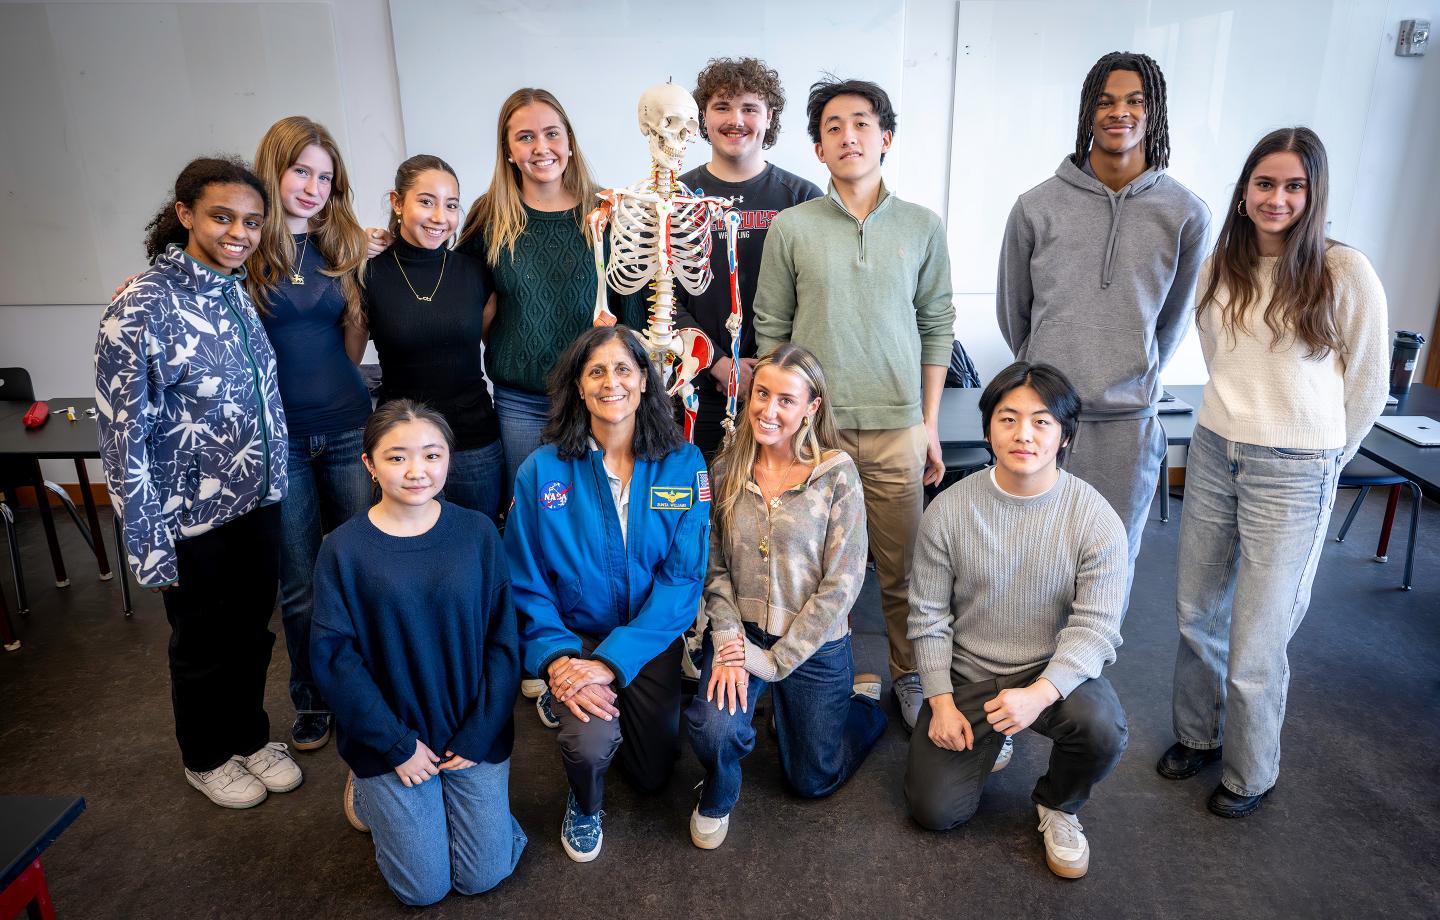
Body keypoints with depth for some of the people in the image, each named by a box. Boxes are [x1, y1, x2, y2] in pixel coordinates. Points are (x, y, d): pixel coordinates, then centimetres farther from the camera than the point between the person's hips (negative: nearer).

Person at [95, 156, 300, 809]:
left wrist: (277, 483, 14)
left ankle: (250, 736, 44)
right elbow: (123, 437, -17)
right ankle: (206, 758, 40)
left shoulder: (239, 291, 1)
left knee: (253, 632, 21)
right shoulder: (141, 309, -19)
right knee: (204, 645, 16)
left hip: (259, 503, 6)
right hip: (194, 520, -5)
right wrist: (149, 546, -15)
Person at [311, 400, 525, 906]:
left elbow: (503, 639, -5)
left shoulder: (477, 532, -9)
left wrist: (478, 736, -9)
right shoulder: (344, 549, -12)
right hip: (390, 738, -1)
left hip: (474, 733, 2)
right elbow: (334, 657, -11)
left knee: (484, 875, 5)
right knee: (425, 887, 4)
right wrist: (397, 746, -12)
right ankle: (367, 788, 28)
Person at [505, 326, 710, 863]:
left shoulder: (683, 465, -11)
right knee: (592, 745, -28)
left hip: (650, 639, 2)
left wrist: (612, 660, -23)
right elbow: (525, 583, -8)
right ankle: (583, 804, 12)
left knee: (653, 774, 13)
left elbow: (684, 577, -14)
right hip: (574, 635, -2)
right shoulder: (542, 471, -12)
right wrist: (556, 659, -24)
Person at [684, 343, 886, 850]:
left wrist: (776, 659, -14)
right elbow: (714, 568, -3)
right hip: (742, 632, 2)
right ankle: (719, 792, 10)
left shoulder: (837, 473, -14)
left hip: (815, 643, -1)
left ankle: (866, 701, 42)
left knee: (813, 781, 12)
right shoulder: (726, 469, -4)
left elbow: (841, 584, -14)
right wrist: (729, 644, -17)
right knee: (711, 728, -27)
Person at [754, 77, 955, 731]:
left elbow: (937, 327, 9)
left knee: (902, 570, 7)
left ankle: (909, 678, 28)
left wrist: (929, 423, 6)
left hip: (899, 430, 1)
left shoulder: (923, 228, 6)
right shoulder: (791, 227, 2)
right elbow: (770, 330, 5)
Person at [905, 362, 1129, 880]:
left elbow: (1094, 628, -16)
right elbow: (928, 615, -3)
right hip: (968, 675, 1)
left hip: (1056, 671, -1)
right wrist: (942, 702, -9)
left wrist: (1038, 694, -33)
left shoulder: (1096, 520, -14)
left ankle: (1057, 806, 3)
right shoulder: (949, 510, -10)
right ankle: (988, 739, 27)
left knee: (1102, 727, -34)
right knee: (935, 811, -7)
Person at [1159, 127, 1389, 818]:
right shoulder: (1220, 266, 4)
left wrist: (1319, 457, 8)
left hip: (1293, 474, -4)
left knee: (1257, 639, 3)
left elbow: (1367, 384, 0)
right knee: (1196, 613, 14)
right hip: (1214, 454, 5)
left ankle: (1250, 773, 26)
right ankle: (1197, 735, 37)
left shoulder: (1345, 274, -10)